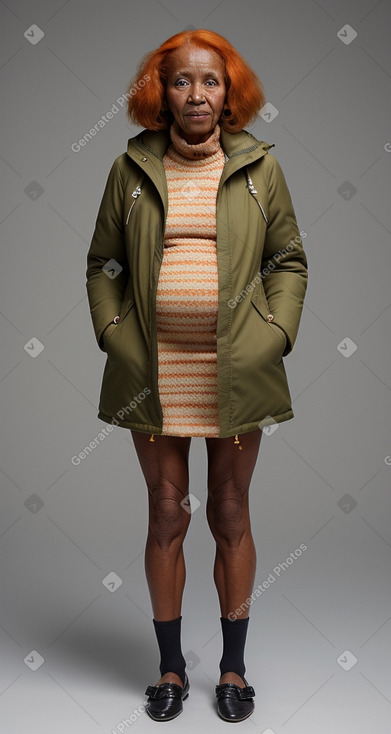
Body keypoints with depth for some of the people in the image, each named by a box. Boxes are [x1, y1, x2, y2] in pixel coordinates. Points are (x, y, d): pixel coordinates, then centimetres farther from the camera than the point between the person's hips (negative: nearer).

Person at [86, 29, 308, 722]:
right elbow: (102, 263, 10)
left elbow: (289, 261, 8)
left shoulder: (259, 166, 6)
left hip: (236, 370, 0)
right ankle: (171, 667, 26)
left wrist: (276, 335, -4)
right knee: (166, 515, 7)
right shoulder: (131, 168, 6)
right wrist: (114, 335, -1)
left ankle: (233, 666, 27)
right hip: (155, 370, 1)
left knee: (231, 515, 9)